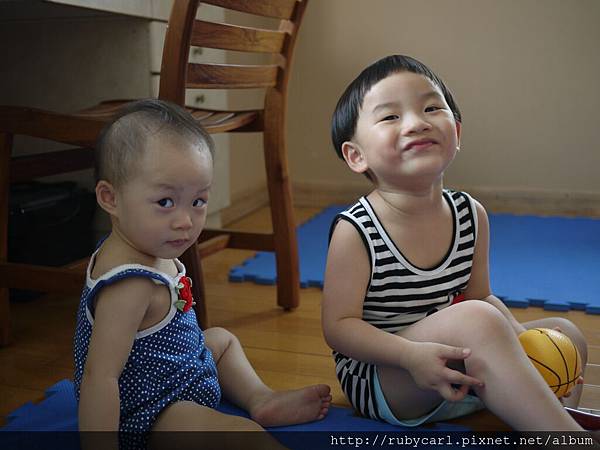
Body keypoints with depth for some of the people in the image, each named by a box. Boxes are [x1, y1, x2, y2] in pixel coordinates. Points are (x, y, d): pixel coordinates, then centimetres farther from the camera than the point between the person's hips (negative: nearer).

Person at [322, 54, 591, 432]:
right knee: (476, 321, -31)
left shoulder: (471, 215, -1)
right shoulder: (355, 231, -19)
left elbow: (479, 295, 9)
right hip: (375, 381, -7)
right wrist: (413, 355, -31)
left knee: (566, 334, 7)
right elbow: (338, 325, -18)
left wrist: (520, 337, -9)